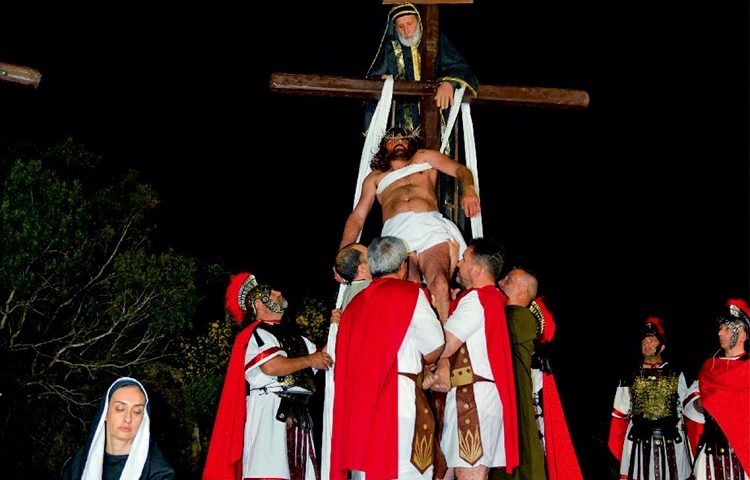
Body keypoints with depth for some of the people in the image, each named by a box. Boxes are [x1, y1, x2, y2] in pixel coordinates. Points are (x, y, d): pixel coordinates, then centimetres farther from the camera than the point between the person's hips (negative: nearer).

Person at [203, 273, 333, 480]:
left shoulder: (291, 335, 23)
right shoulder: (257, 334, -2)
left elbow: (321, 355, 20)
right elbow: (271, 366, -20)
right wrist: (309, 360, -10)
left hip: (296, 414, 8)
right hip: (269, 411, -8)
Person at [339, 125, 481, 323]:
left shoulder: (424, 157, 35)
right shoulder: (375, 177, 36)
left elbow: (460, 170, 22)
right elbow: (357, 216, 28)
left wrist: (468, 190, -4)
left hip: (431, 226, 0)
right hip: (395, 232, 0)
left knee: (439, 284, -29)